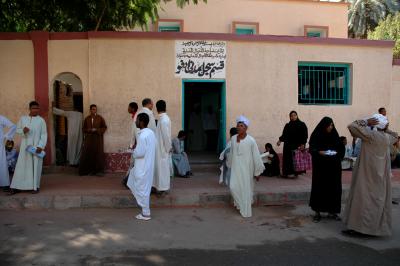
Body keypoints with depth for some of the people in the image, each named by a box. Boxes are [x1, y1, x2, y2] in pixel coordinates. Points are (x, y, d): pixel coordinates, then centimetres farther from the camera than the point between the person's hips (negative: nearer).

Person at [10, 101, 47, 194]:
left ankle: (35, 186, 8)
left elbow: (44, 135, -3)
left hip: (36, 147, -2)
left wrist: (40, 146, -14)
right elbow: (17, 130, 12)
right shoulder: (23, 118, 7)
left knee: (36, 166, 2)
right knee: (21, 166, 2)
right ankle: (16, 187, 7)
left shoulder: (41, 120, -1)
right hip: (25, 146, 2)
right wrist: (23, 130, -12)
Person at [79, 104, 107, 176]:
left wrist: (97, 130, -12)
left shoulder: (100, 118, 3)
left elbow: (104, 127, 3)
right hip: (89, 138, 2)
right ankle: (89, 170, 4)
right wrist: (88, 130, -7)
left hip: (97, 138, -2)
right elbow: (84, 128, 14)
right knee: (88, 154, -3)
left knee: (98, 153, -4)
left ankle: (99, 170, 1)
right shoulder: (87, 119, 9)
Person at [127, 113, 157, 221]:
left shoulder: (142, 136, -24)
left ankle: (146, 214, 13)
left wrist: (134, 151, -4)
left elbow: (140, 153, -25)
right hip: (148, 165, 10)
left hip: (142, 167, -10)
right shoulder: (151, 132, 6)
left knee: (142, 189, 2)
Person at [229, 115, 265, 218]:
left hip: (246, 168, -3)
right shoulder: (233, 138, 0)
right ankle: (240, 203, 26)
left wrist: (257, 172, -4)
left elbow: (256, 156, -8)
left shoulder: (251, 140, -13)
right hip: (235, 167, 4)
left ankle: (246, 212, 19)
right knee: (233, 187, -4)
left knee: (246, 188, 3)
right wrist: (231, 165, 18)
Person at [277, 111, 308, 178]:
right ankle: (287, 172, 5)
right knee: (287, 159, 0)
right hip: (288, 145, 3)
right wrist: (280, 140, -7)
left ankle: (293, 172, 2)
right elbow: (284, 135, 8)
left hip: (297, 146, -3)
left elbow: (305, 135, -4)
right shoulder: (287, 125, 10)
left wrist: (303, 144, -13)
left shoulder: (302, 124, 0)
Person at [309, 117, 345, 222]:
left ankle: (331, 211, 14)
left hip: (333, 166, 4)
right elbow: (311, 149, -8)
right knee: (319, 187, -2)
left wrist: (337, 153, -10)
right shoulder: (316, 136, -5)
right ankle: (317, 211, 6)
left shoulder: (335, 135, 7)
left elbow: (341, 148, 10)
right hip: (320, 166, -4)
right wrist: (319, 152, -26)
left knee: (333, 187, 3)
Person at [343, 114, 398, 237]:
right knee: (380, 198, 13)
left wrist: (365, 122, -11)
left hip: (367, 172, -6)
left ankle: (358, 227, 0)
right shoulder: (387, 137, 2)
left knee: (363, 197, -2)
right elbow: (395, 136, 27)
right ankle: (381, 226, 22)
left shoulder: (370, 135, -16)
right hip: (382, 174, 6)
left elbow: (351, 126, -17)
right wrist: (386, 129, 10)